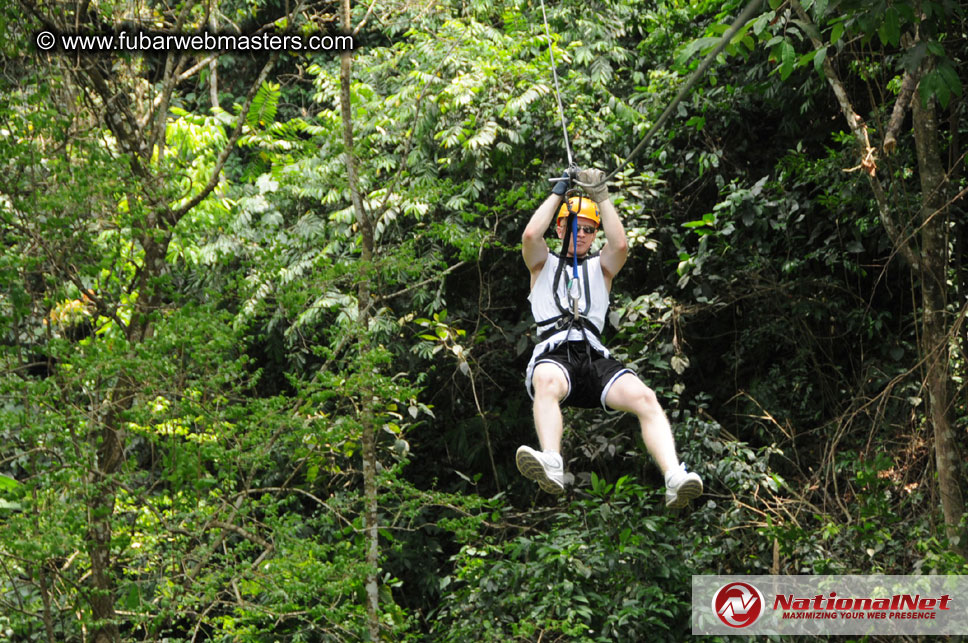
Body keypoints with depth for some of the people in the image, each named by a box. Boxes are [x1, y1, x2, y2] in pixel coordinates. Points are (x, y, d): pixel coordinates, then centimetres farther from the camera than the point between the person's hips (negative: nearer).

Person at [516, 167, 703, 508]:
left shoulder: (601, 266, 30)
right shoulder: (544, 263, 27)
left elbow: (620, 245, 7)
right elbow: (530, 235, 5)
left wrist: (601, 195, 11)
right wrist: (558, 192, 15)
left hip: (595, 355, 2)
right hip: (553, 352, -2)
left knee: (644, 398, -27)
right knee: (546, 382, -41)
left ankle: (674, 478, -45)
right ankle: (550, 465, -63)